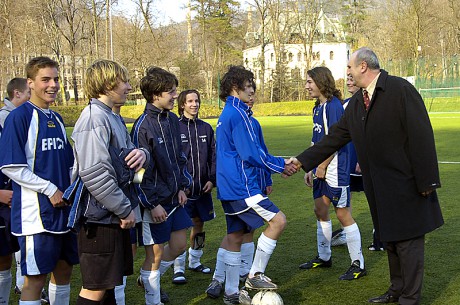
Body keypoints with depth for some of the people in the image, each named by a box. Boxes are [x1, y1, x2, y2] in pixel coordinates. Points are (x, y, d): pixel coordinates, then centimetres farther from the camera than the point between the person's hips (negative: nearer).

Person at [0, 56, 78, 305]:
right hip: (35, 213, -7)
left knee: (64, 269, 15)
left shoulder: (57, 119, 13)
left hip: (65, 210, 8)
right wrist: (50, 189, -16)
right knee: (36, 277, -2)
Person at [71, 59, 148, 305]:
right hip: (99, 219, -10)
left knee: (108, 283, 17)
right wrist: (125, 209, -18)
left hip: (114, 217, 10)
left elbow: (127, 155, 14)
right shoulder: (94, 118, -17)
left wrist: (141, 154, -11)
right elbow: (94, 174, -26)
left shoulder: (113, 118, 14)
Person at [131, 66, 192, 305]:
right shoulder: (143, 126, -18)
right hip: (155, 202, -8)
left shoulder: (172, 120, 5)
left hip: (174, 197, 8)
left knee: (179, 245, 14)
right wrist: (152, 204, -18)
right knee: (155, 254, 3)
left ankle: (149, 280, 37)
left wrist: (182, 187, 9)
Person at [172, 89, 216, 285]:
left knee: (199, 224, 14)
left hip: (202, 188, 5)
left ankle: (195, 261, 31)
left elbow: (213, 156, 11)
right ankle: (179, 269, 6)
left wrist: (212, 179, 1)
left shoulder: (206, 128, 8)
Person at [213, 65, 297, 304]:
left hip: (229, 187, 10)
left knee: (235, 236, 13)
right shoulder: (237, 114, -13)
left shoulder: (225, 115, 18)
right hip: (241, 186, -10)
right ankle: (256, 275, -2)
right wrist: (281, 166, -5)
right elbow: (251, 154, -18)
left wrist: (279, 163, 18)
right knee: (277, 220, -9)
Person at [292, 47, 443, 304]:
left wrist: (427, 181, -18)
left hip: (406, 185, -7)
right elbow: (335, 138, 16)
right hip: (380, 187, 8)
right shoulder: (356, 103, 12)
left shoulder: (401, 90, -12)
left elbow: (422, 137, -16)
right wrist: (302, 161, 13)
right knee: (390, 239, 16)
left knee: (408, 241, -1)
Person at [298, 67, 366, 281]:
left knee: (343, 214, -3)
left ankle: (358, 264, 6)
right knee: (320, 211, 15)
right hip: (321, 169, 9)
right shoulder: (318, 108, 13)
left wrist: (322, 165, -14)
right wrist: (310, 168, 14)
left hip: (335, 169, -9)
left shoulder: (333, 106, -15)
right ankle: (324, 257, 30)